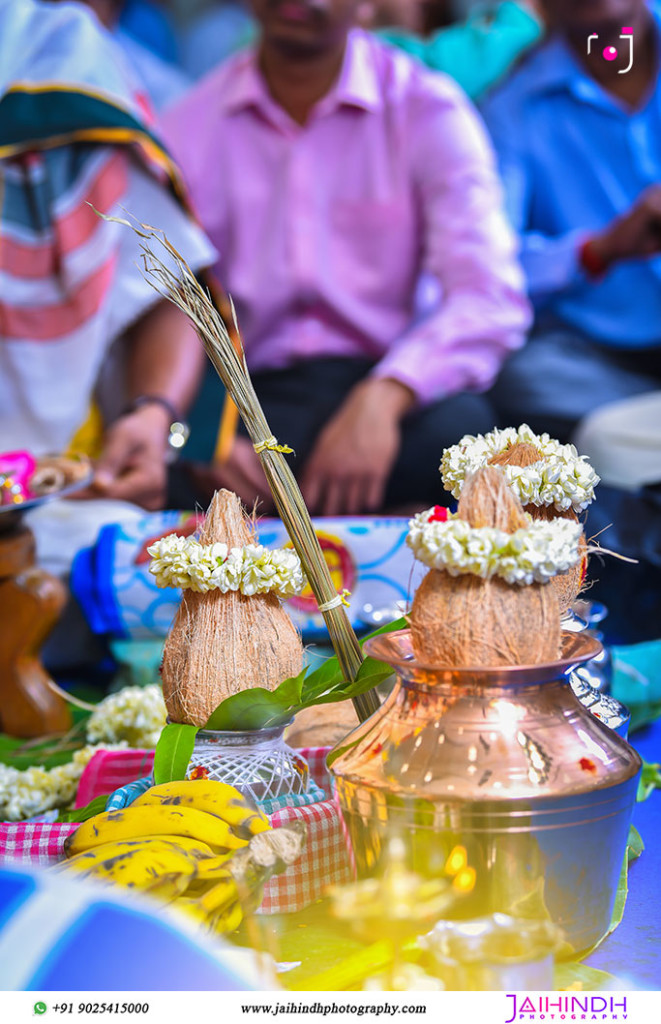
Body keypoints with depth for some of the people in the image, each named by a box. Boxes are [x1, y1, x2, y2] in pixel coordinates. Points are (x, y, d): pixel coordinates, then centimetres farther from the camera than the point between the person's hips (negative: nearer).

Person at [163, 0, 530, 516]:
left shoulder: (428, 110, 1)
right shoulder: (186, 128, 7)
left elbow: (491, 299, -12)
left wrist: (381, 398, -31)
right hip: (251, 398, 0)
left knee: (459, 425, -35)